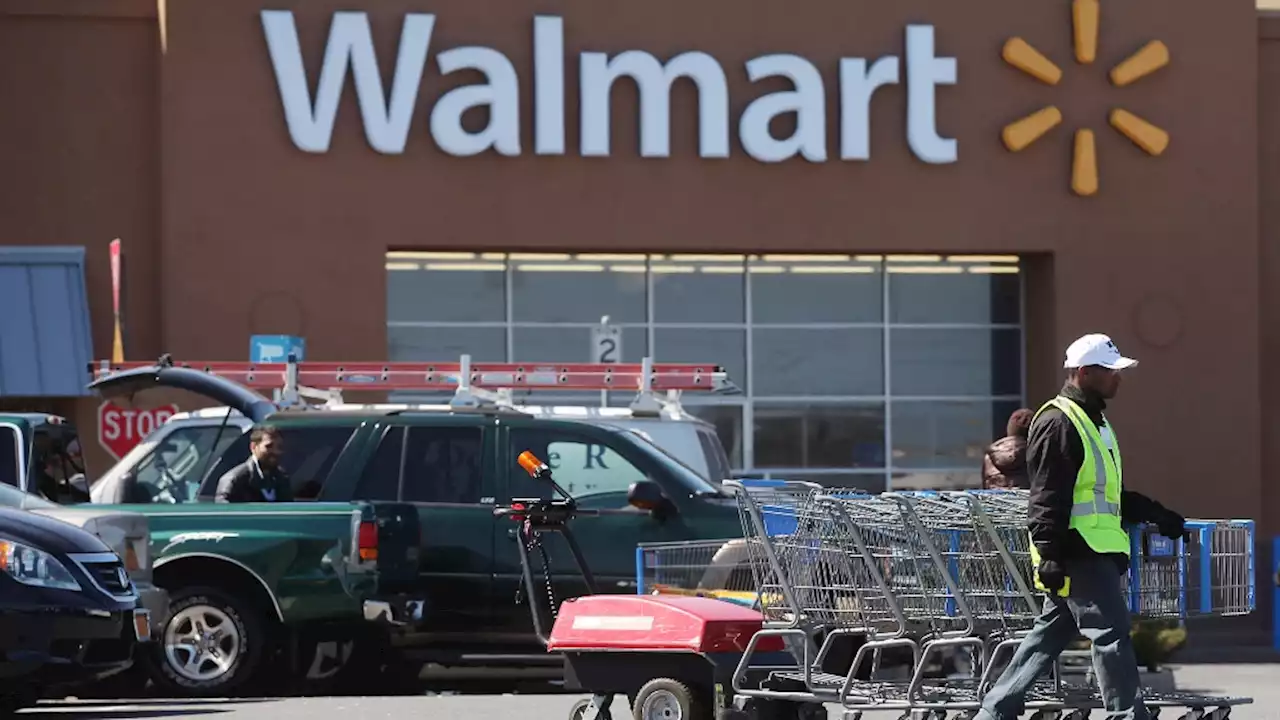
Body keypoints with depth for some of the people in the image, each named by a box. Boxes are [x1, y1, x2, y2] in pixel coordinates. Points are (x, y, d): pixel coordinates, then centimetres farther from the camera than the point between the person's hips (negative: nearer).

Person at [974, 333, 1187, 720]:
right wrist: (1051, 555, -23)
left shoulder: (1094, 422, 21)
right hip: (1076, 554, -10)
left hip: (1095, 553, 10)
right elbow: (1048, 498, -19)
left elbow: (1109, 495, 28)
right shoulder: (1058, 424, -13)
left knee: (1049, 636, 12)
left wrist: (1155, 514, 23)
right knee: (1111, 632, -10)